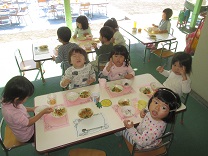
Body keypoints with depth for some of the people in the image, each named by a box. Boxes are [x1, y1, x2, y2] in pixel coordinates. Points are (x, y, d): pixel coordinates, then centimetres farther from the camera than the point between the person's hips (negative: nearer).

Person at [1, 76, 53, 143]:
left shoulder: (8, 100, -21)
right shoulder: (14, 114, -43)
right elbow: (28, 123, -26)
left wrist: (32, 109, -5)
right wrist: (43, 112, -23)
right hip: (27, 136, -6)